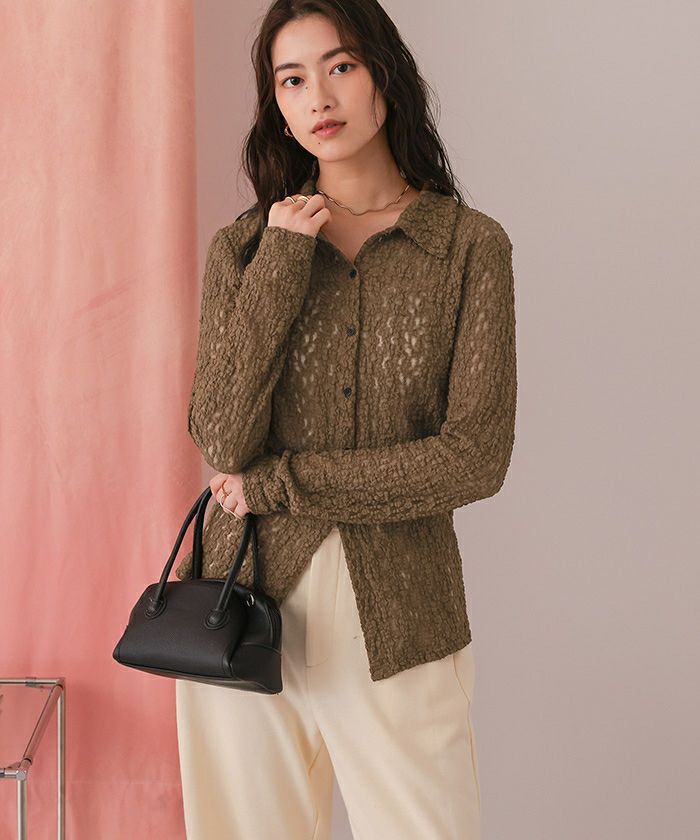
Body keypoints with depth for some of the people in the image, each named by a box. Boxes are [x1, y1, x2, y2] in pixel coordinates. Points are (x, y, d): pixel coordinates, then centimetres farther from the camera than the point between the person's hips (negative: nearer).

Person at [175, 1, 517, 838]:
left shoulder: (470, 246, -1)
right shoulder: (243, 246, 4)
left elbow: (476, 456, -10)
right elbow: (221, 437, -8)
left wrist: (280, 484, -9)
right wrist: (281, 265, -12)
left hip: (397, 615, -1)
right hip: (248, 602, 2)